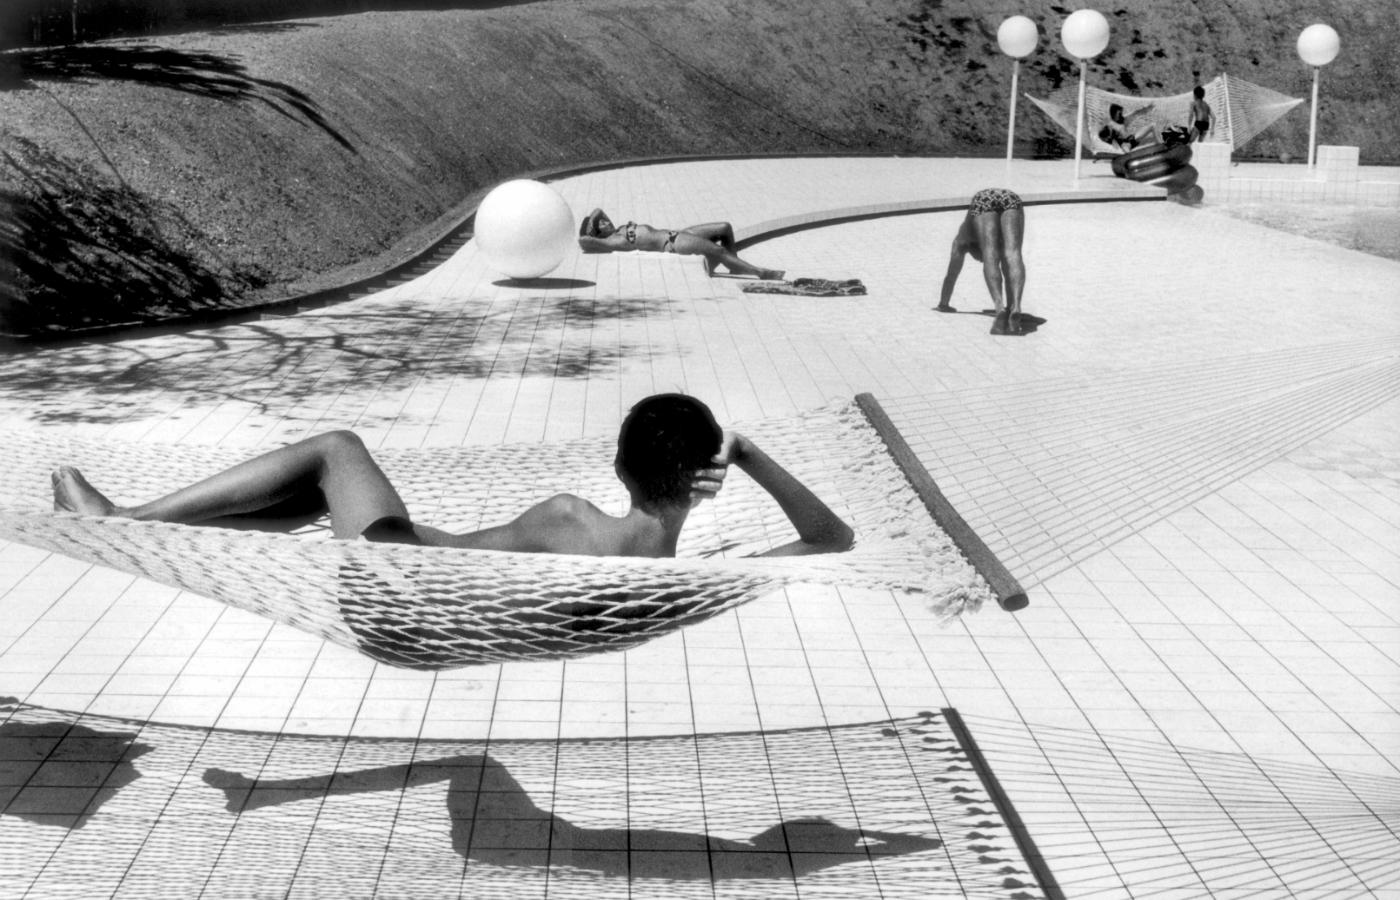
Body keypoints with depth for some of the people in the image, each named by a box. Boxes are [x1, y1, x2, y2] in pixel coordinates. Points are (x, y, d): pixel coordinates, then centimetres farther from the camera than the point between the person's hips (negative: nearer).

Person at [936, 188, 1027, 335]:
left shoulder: (964, 236, 40)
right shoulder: (1001, 241, 45)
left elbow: (951, 274, 45)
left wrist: (943, 304, 55)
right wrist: (1011, 304, 65)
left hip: (982, 201, -2)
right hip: (1011, 198, 2)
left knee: (990, 259, -14)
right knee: (1012, 255, -15)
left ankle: (1001, 308, -40)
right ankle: (1015, 308, -40)